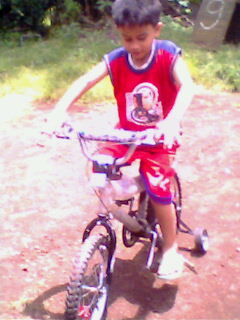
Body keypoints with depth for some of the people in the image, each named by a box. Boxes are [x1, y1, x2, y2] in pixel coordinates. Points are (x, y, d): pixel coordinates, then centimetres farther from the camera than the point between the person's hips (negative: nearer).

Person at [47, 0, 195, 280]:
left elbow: (187, 85, -34)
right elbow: (84, 82, -22)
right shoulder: (115, 60, -12)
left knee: (158, 189, -14)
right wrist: (59, 111, -39)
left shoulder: (168, 55, -18)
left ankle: (170, 249, 8)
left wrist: (172, 121, -53)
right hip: (126, 133, 3)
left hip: (159, 137, -3)